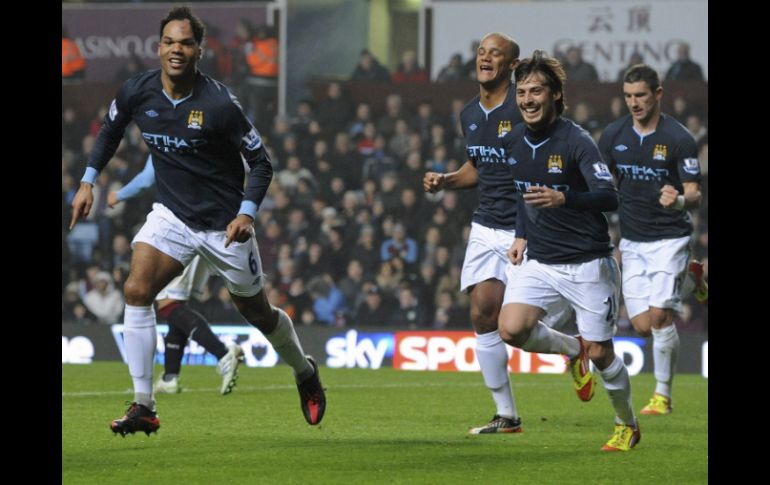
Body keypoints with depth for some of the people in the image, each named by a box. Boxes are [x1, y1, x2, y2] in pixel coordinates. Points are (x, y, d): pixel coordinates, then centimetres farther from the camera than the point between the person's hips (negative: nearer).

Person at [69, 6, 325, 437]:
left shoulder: (219, 104, -21)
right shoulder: (137, 93, -9)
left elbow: (261, 162, -11)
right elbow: (111, 130, 14)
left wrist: (247, 213, -24)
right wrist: (88, 182, 9)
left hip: (225, 224, -3)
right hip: (172, 215, 3)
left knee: (258, 313, 11)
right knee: (137, 289, -20)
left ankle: (305, 372, 43)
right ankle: (143, 408, -17)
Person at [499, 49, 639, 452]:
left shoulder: (576, 141, -16)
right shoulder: (513, 142, 4)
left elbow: (609, 198, -25)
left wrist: (563, 199, -41)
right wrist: (522, 235, 13)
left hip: (588, 264, -5)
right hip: (540, 262, 5)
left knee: (600, 355, 0)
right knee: (511, 330, -18)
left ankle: (627, 426, 27)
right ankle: (573, 349, 13)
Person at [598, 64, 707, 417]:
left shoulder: (679, 139, -12)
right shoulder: (614, 135, 1)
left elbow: (694, 195, -12)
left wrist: (680, 201, -35)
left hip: (670, 238, -4)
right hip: (631, 241, 4)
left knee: (659, 315, -16)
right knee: (643, 326, 0)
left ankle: (663, 395, -1)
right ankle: (690, 278, 31)